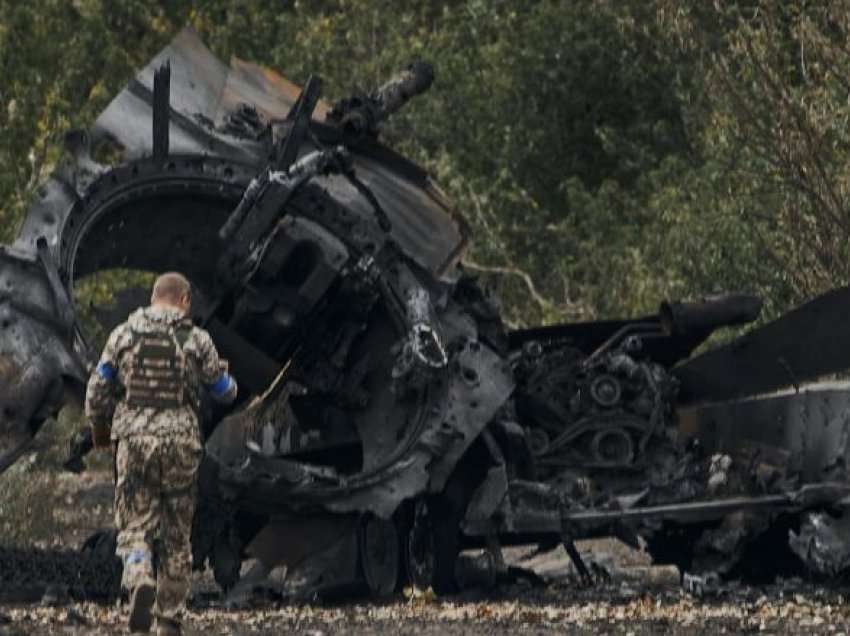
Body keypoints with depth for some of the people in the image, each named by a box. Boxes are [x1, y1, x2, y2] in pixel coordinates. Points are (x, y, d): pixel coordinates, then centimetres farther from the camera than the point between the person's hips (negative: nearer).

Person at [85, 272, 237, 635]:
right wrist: (225, 377, 31)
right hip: (179, 442, 0)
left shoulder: (123, 335, 3)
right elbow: (224, 393, 7)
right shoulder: (196, 340, -1)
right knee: (176, 534, 11)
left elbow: (97, 391, 4)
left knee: (135, 526, 5)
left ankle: (139, 579, -26)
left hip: (133, 441, 0)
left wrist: (99, 428, 22)